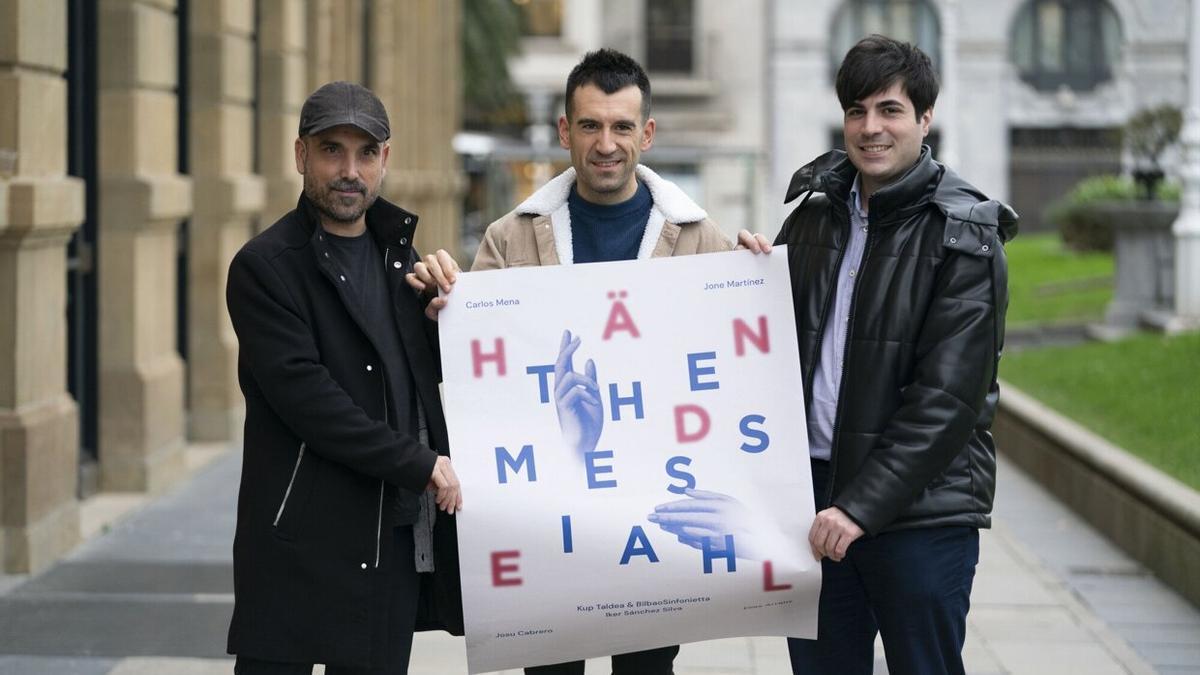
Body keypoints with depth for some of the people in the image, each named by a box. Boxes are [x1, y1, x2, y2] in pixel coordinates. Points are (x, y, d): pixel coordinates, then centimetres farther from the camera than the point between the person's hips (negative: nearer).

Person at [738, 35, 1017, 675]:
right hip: (816, 497, 5)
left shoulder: (965, 238, -7)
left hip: (921, 511, -5)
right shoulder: (814, 217, 11)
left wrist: (864, 503, -18)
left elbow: (948, 397, -14)